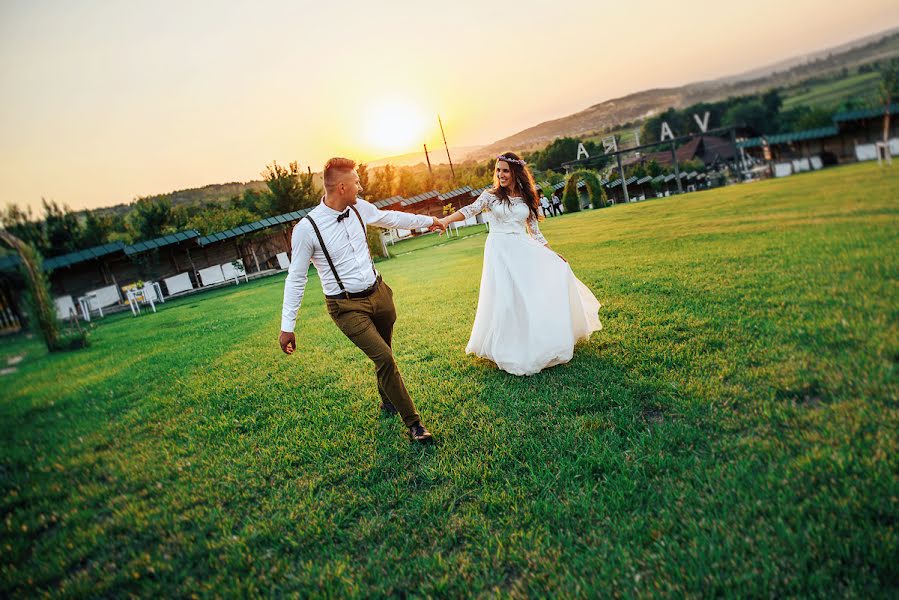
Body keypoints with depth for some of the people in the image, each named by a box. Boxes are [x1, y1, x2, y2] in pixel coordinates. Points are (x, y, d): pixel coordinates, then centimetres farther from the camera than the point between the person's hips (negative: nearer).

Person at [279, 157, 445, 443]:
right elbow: (296, 278, -10)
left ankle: (387, 400, 46)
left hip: (379, 293, 6)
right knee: (384, 358, -14)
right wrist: (287, 326, -9)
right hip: (347, 307, -5)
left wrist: (428, 220, 30)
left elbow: (389, 217, 19)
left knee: (383, 355, 17)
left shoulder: (359, 208, -1)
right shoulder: (306, 228, -17)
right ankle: (412, 422, 3)